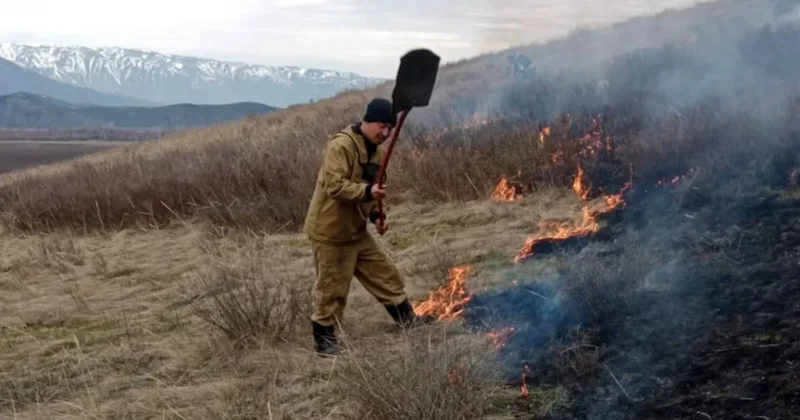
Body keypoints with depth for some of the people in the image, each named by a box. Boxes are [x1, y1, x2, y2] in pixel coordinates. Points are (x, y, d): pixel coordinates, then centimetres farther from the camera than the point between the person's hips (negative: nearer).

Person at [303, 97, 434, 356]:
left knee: (385, 275, 14)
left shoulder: (376, 152, 8)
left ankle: (406, 319, 28)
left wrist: (375, 215, 6)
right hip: (331, 231, -8)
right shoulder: (341, 145, -21)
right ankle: (324, 338, 17)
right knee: (332, 288, 2)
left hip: (356, 230, 9)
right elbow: (334, 186, -30)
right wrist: (367, 191, -40)